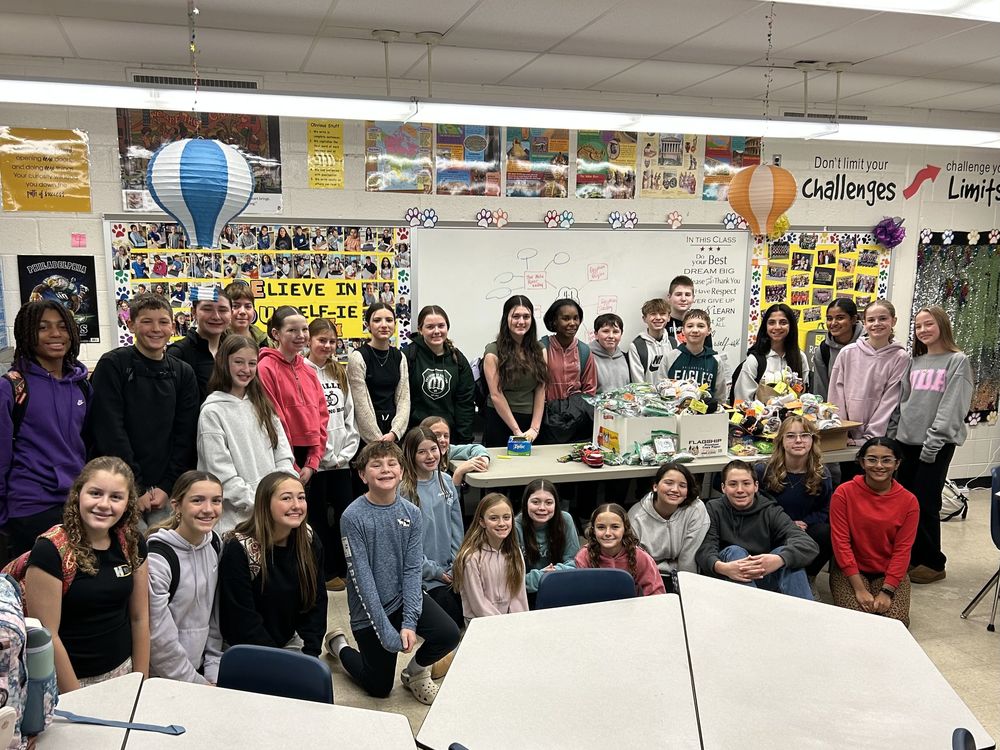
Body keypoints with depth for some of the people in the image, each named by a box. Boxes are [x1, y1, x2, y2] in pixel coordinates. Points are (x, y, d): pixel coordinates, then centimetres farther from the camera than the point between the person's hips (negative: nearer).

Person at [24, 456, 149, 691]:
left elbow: (139, 618, 3)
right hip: (72, 682, -4)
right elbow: (46, 635, -16)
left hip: (121, 671, 4)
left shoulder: (132, 543, -3)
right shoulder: (50, 550, -18)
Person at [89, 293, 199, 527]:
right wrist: (136, 489, -13)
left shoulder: (183, 374, 9)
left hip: (163, 492, 4)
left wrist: (166, 486, -5)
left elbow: (185, 436, 6)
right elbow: (109, 431, -10)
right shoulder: (112, 365, -4)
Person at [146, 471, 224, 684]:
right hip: (159, 681, -5)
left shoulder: (215, 544, 1)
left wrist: (214, 676, 3)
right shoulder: (156, 558, -18)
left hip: (200, 669, 5)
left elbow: (216, 618, 7)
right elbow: (159, 639, -17)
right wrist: (200, 684, -10)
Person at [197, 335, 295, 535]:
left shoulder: (262, 406, 14)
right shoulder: (212, 412, -4)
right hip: (235, 517, -5)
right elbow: (221, 472, -10)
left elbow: (283, 455, 10)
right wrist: (256, 503, -13)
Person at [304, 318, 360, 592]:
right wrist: (328, 456, -10)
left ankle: (343, 568, 20)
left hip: (342, 461, 5)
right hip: (316, 460, -5)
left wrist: (346, 453, 1)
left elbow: (350, 414, 12)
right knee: (319, 517, 5)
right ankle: (327, 572, 16)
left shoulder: (340, 373, 13)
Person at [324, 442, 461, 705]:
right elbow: (362, 577, -19)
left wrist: (409, 622, -18)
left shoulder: (412, 513, -6)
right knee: (380, 688, 7)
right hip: (370, 609, -3)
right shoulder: (353, 517, -18)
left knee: (449, 634, -21)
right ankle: (338, 644, 35)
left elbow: (412, 570, -8)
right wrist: (386, 631, -21)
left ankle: (415, 671, 12)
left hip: (405, 596, 3)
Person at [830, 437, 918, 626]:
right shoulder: (844, 493, -10)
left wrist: (887, 591, -16)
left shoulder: (908, 501, -5)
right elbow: (841, 542, -12)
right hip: (851, 571, -1)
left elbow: (902, 549, -6)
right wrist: (859, 589, -17)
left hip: (890, 572, 2)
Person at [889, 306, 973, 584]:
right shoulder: (914, 362, 14)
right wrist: (891, 435, 8)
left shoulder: (958, 361, -4)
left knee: (925, 503, -3)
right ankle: (910, 556, 19)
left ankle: (932, 562, 12)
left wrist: (933, 442, -16)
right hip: (906, 440, 6)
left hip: (937, 444, -5)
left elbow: (953, 407, -11)